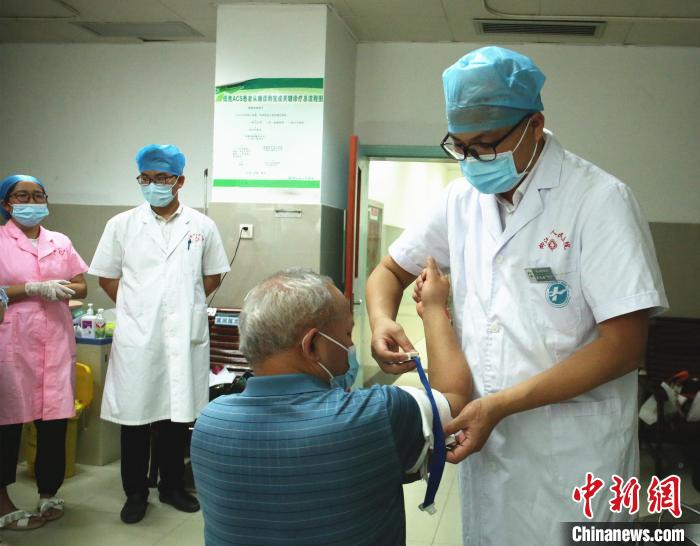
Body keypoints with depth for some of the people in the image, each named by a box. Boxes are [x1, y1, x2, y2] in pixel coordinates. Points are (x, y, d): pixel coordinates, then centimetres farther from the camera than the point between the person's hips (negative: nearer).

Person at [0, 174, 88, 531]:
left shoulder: (60, 243, 13)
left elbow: (81, 287, 13)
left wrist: (60, 290, -7)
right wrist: (32, 289, -16)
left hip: (56, 341, 4)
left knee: (55, 420, 4)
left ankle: (48, 493, 19)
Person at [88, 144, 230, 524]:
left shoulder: (202, 226, 4)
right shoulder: (122, 225, 2)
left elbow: (212, 275, 13)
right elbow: (107, 277, 9)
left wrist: (186, 306, 7)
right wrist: (136, 308, 4)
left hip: (185, 336, 1)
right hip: (136, 336, -1)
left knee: (178, 414, 10)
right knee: (135, 415, 5)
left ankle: (172, 486, 27)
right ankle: (136, 493, 21)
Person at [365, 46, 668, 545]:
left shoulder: (600, 199, -14)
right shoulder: (461, 199, 2)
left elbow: (623, 345, -17)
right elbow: (391, 270, 14)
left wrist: (502, 404, -22)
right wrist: (382, 321, -9)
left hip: (573, 456, -4)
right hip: (484, 440, 5)